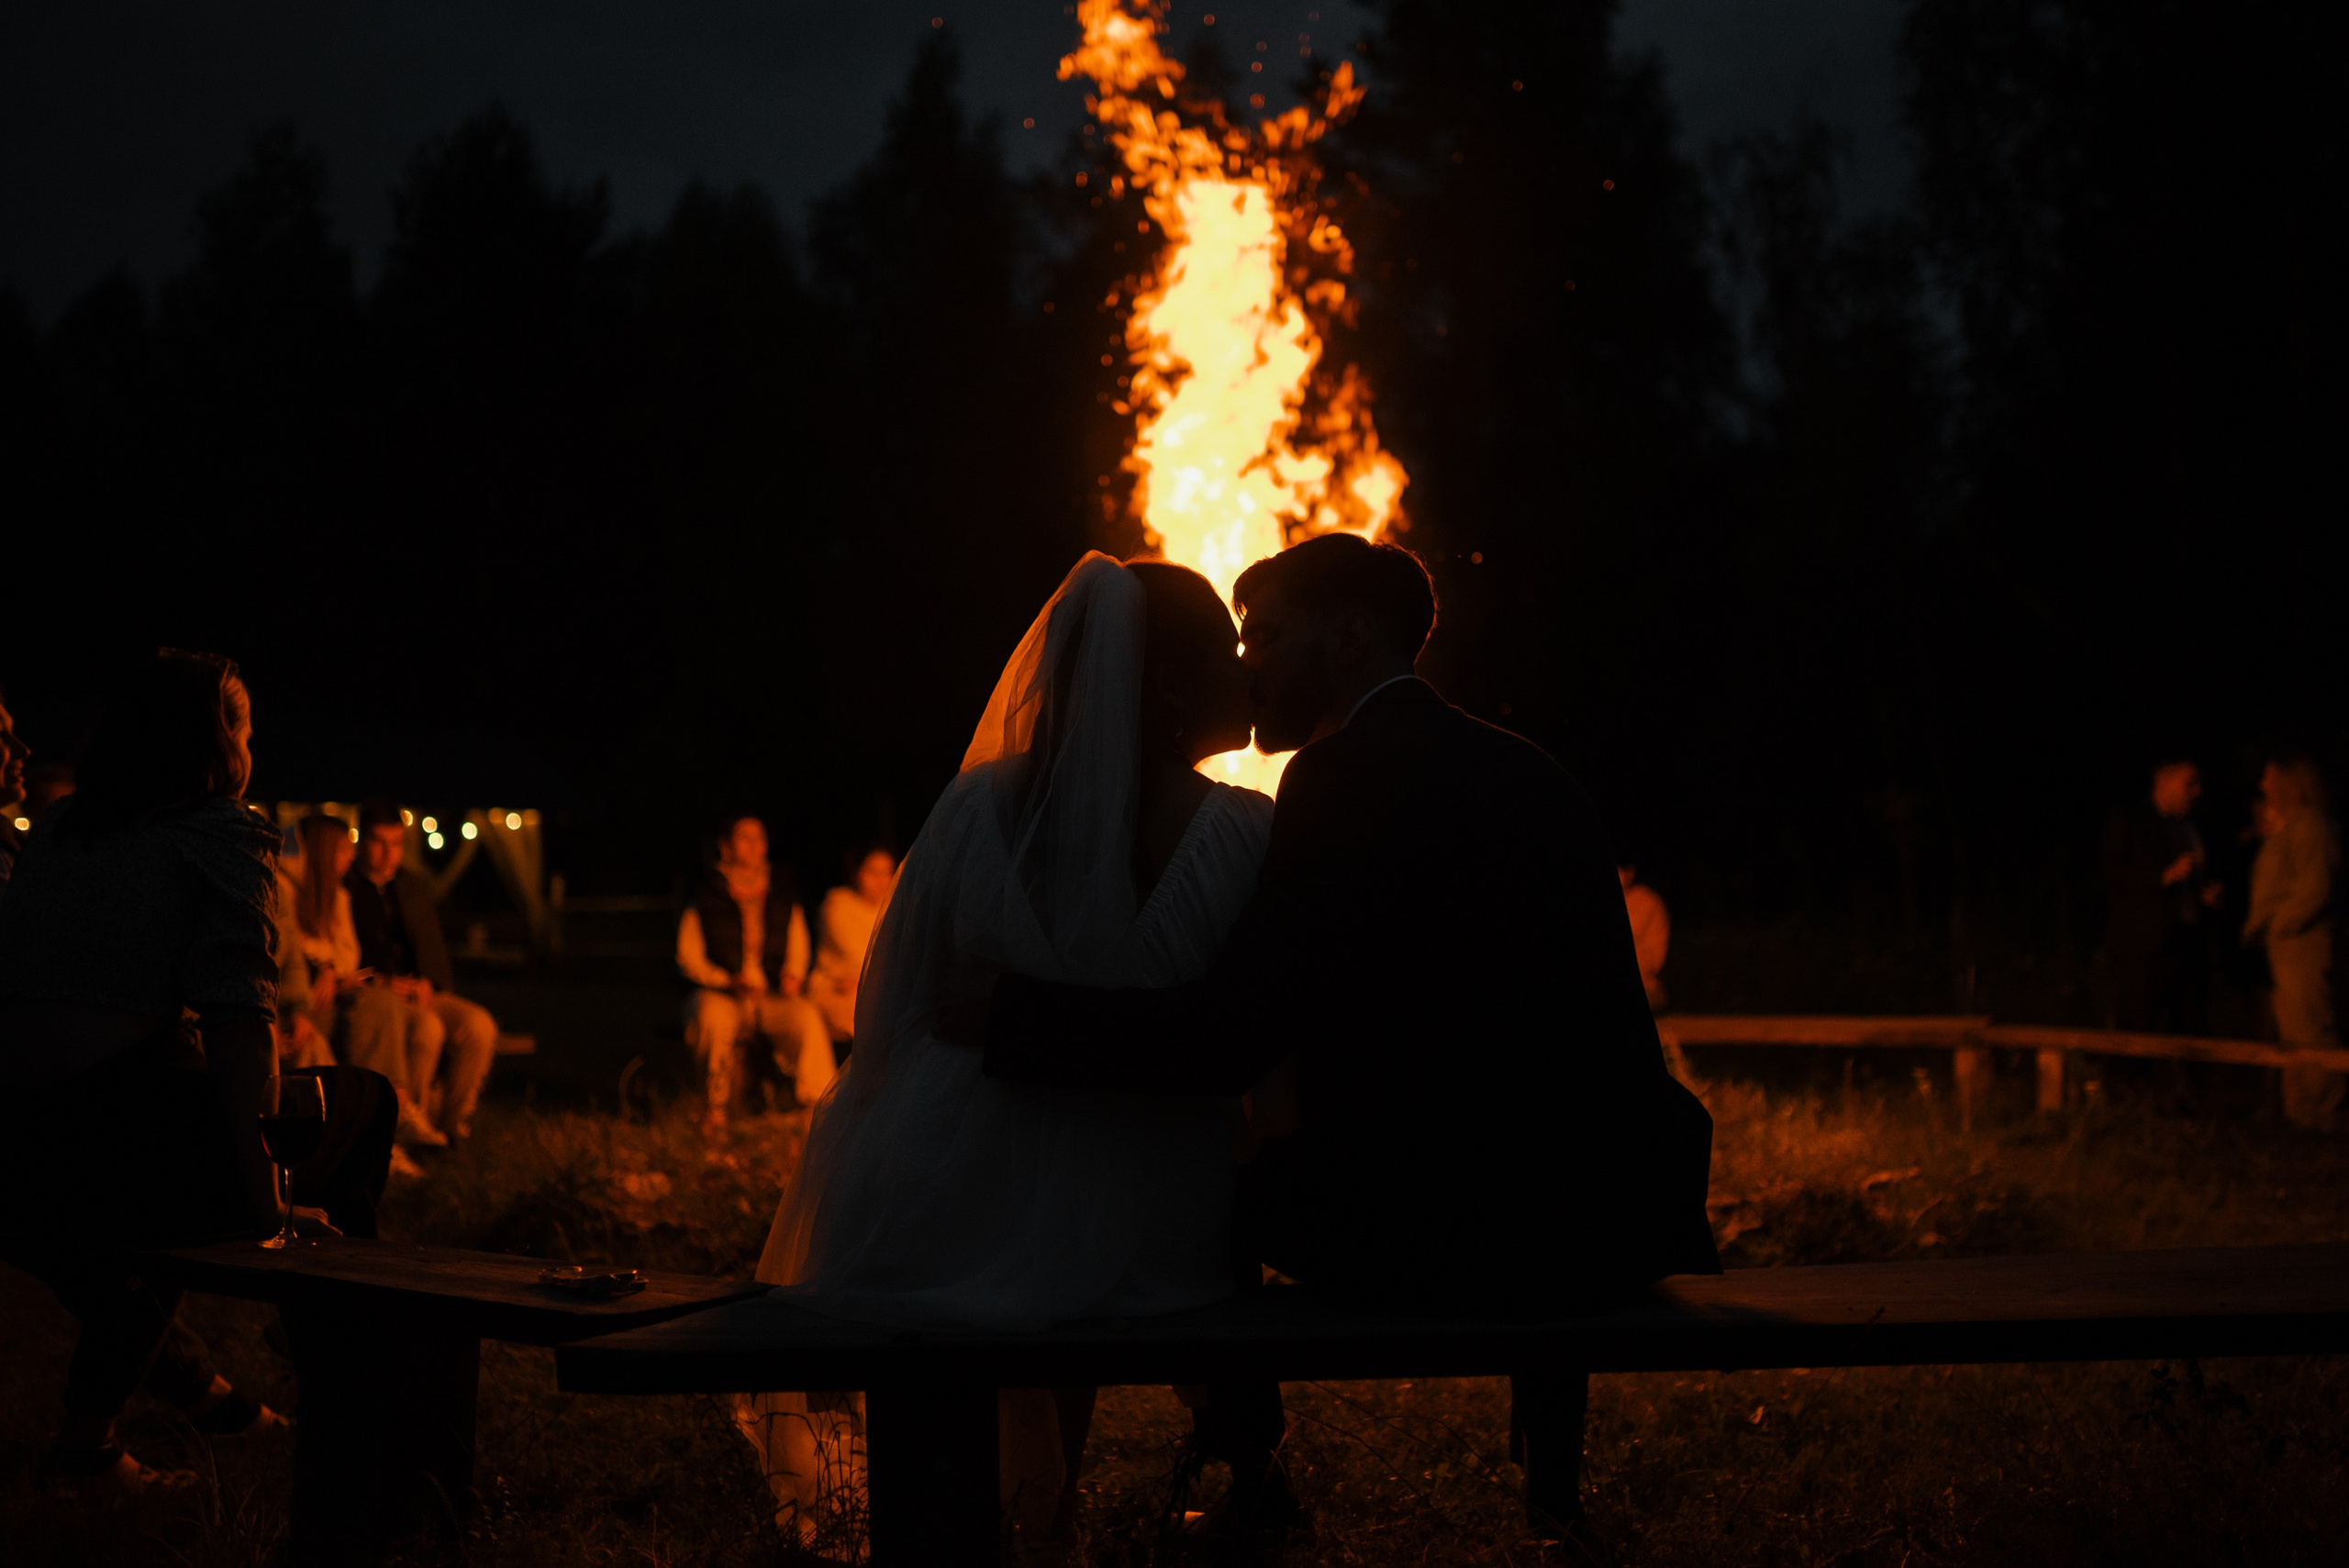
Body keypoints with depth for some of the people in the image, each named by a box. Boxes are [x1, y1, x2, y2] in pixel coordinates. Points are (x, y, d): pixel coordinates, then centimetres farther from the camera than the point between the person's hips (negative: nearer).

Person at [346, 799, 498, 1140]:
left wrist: (428, 982, -4)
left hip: (422, 992, 5)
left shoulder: (416, 886, 23)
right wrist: (379, 982, -17)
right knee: (427, 1027, -34)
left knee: (479, 1025, -24)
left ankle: (453, 1121, -11)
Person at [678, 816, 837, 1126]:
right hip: (722, 995, -2)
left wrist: (792, 975, -2)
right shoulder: (706, 902, 7)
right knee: (713, 1016, -39)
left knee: (808, 1016, -32)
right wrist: (728, 980, -11)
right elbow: (689, 956, 4)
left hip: (774, 998, 2)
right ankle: (718, 1104, -21)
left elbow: (798, 950, 21)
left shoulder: (784, 902, 16)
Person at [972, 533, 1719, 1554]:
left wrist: (1000, 1013, -7)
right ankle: (1552, 1478, 43)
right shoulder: (1524, 768, 16)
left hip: (1457, 1229, -7)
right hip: (1624, 1222, 7)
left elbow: (1224, 1041, -15)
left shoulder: (1351, 776, -9)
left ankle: (1250, 1480, 25)